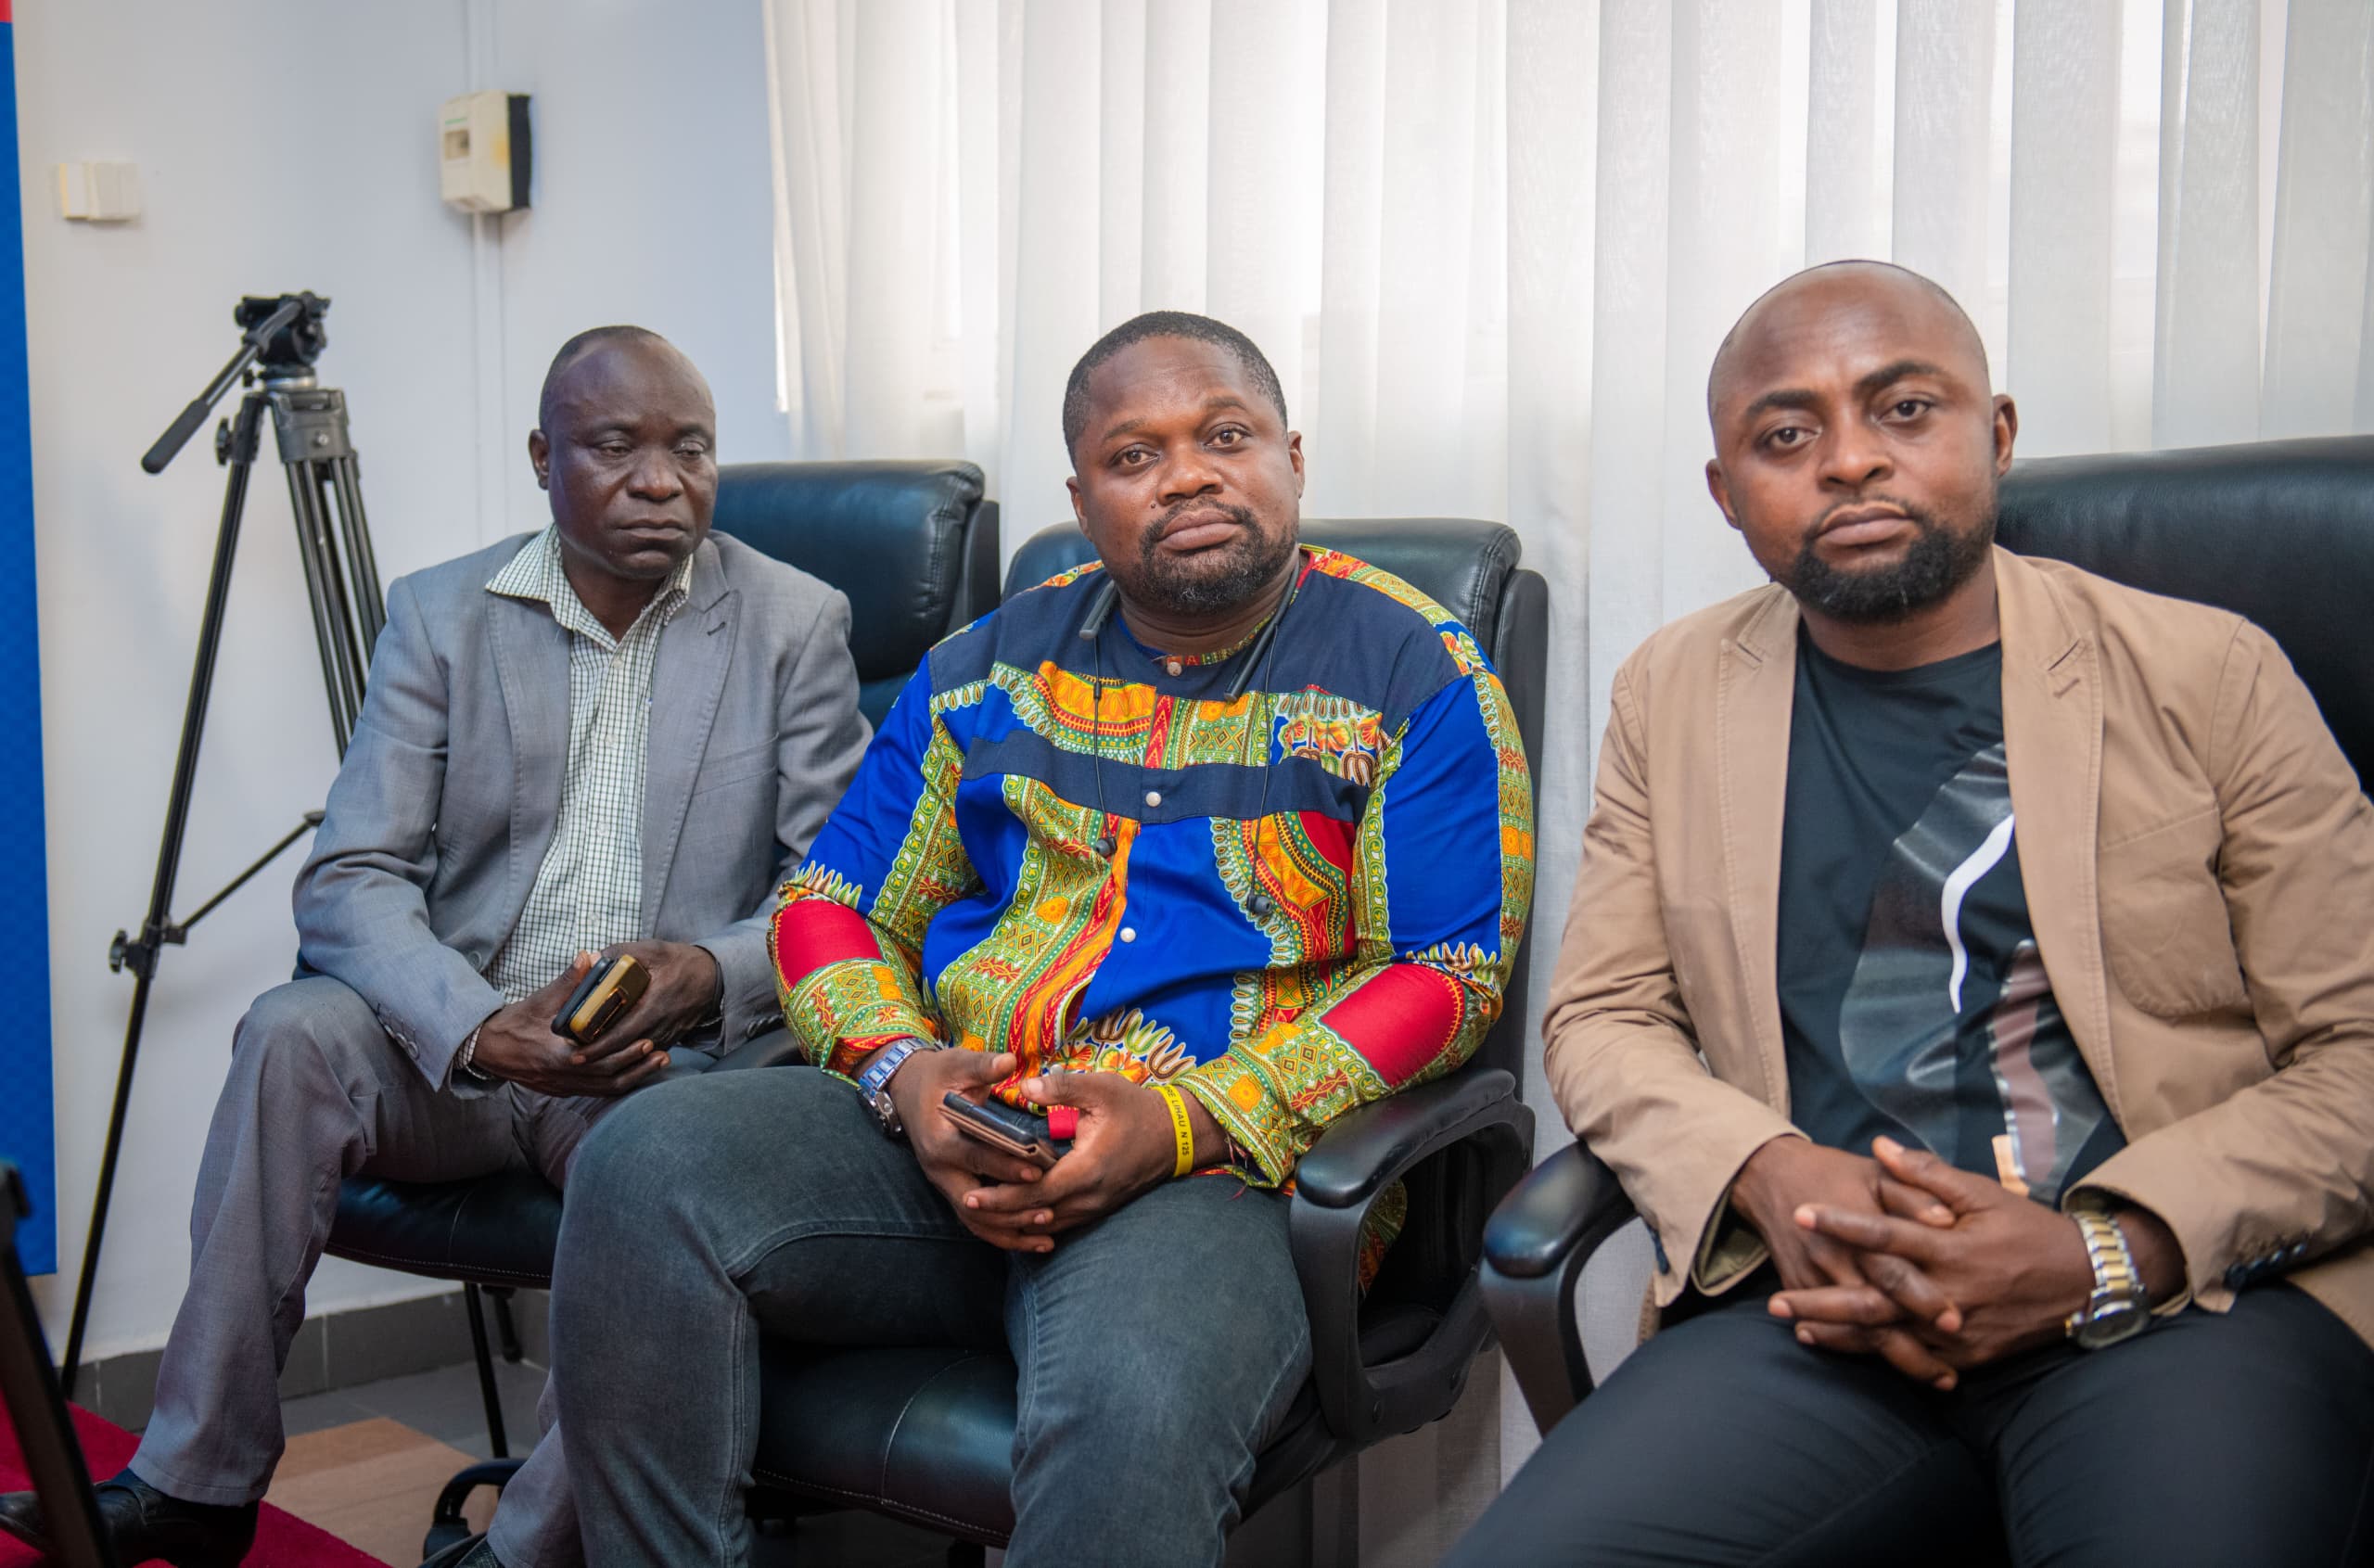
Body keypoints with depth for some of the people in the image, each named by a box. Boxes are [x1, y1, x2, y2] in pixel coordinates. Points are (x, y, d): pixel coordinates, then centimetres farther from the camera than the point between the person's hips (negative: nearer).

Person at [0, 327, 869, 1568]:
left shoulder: (796, 624, 3)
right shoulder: (440, 615, 6)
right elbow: (349, 879, -2)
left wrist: (709, 973, -22)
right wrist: (480, 1029, -22)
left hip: (672, 1059, -2)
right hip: (460, 1044, 2)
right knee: (296, 1030, -27)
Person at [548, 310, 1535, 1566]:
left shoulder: (1410, 673, 5)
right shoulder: (989, 668, 17)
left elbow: (1447, 975, -3)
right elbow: (828, 908, 16)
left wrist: (1187, 1121, -16)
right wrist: (903, 1074, -7)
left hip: (1220, 1167, -4)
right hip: (943, 1134, 4)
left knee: (1131, 1413, -37)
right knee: (643, 1169, -22)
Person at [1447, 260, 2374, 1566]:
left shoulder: (2209, 677, 6)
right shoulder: (1672, 694, 14)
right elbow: (1603, 1017, 15)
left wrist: (2101, 1258, -12)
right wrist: (1768, 1174, -7)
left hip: (2188, 1298, -2)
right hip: (1817, 1314, 2)